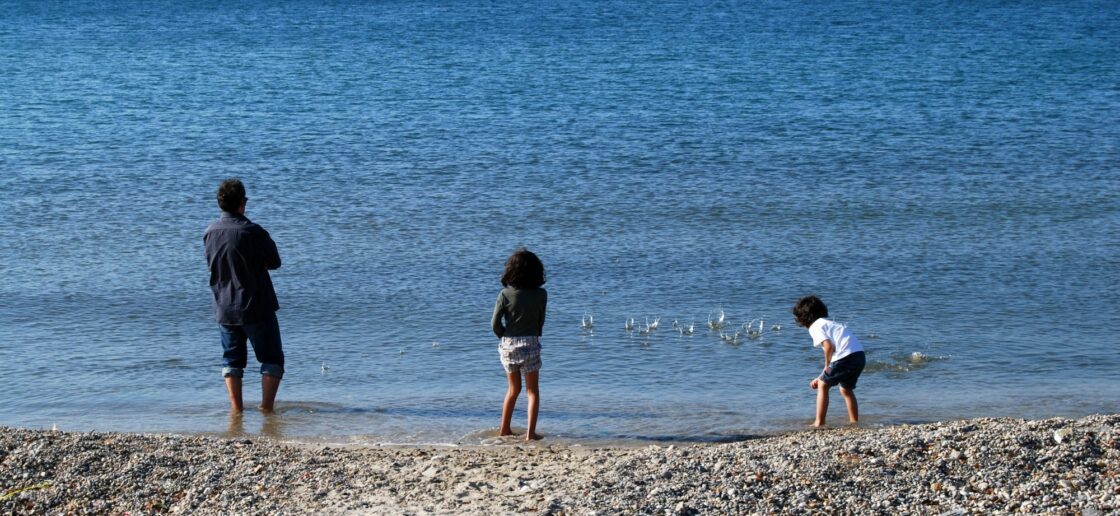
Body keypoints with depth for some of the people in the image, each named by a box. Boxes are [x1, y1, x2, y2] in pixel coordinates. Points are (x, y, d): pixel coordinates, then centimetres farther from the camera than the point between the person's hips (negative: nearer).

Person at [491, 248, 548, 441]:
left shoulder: (505, 294, -6)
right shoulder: (540, 295, -6)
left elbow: (495, 323, -7)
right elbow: (540, 321, 2)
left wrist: (505, 338, 9)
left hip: (507, 345, 2)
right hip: (530, 343, -2)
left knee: (513, 389, 20)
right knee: (532, 390, 7)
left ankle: (504, 429, 26)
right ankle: (530, 433, -2)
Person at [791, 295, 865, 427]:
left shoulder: (815, 327, 3)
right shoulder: (828, 323, 31)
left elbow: (829, 347, -14)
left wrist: (827, 366, 2)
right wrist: (821, 377, 34)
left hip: (845, 356, -8)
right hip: (860, 355, 8)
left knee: (823, 386, 9)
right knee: (846, 389, 27)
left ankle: (819, 423, 6)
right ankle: (854, 422, 26)